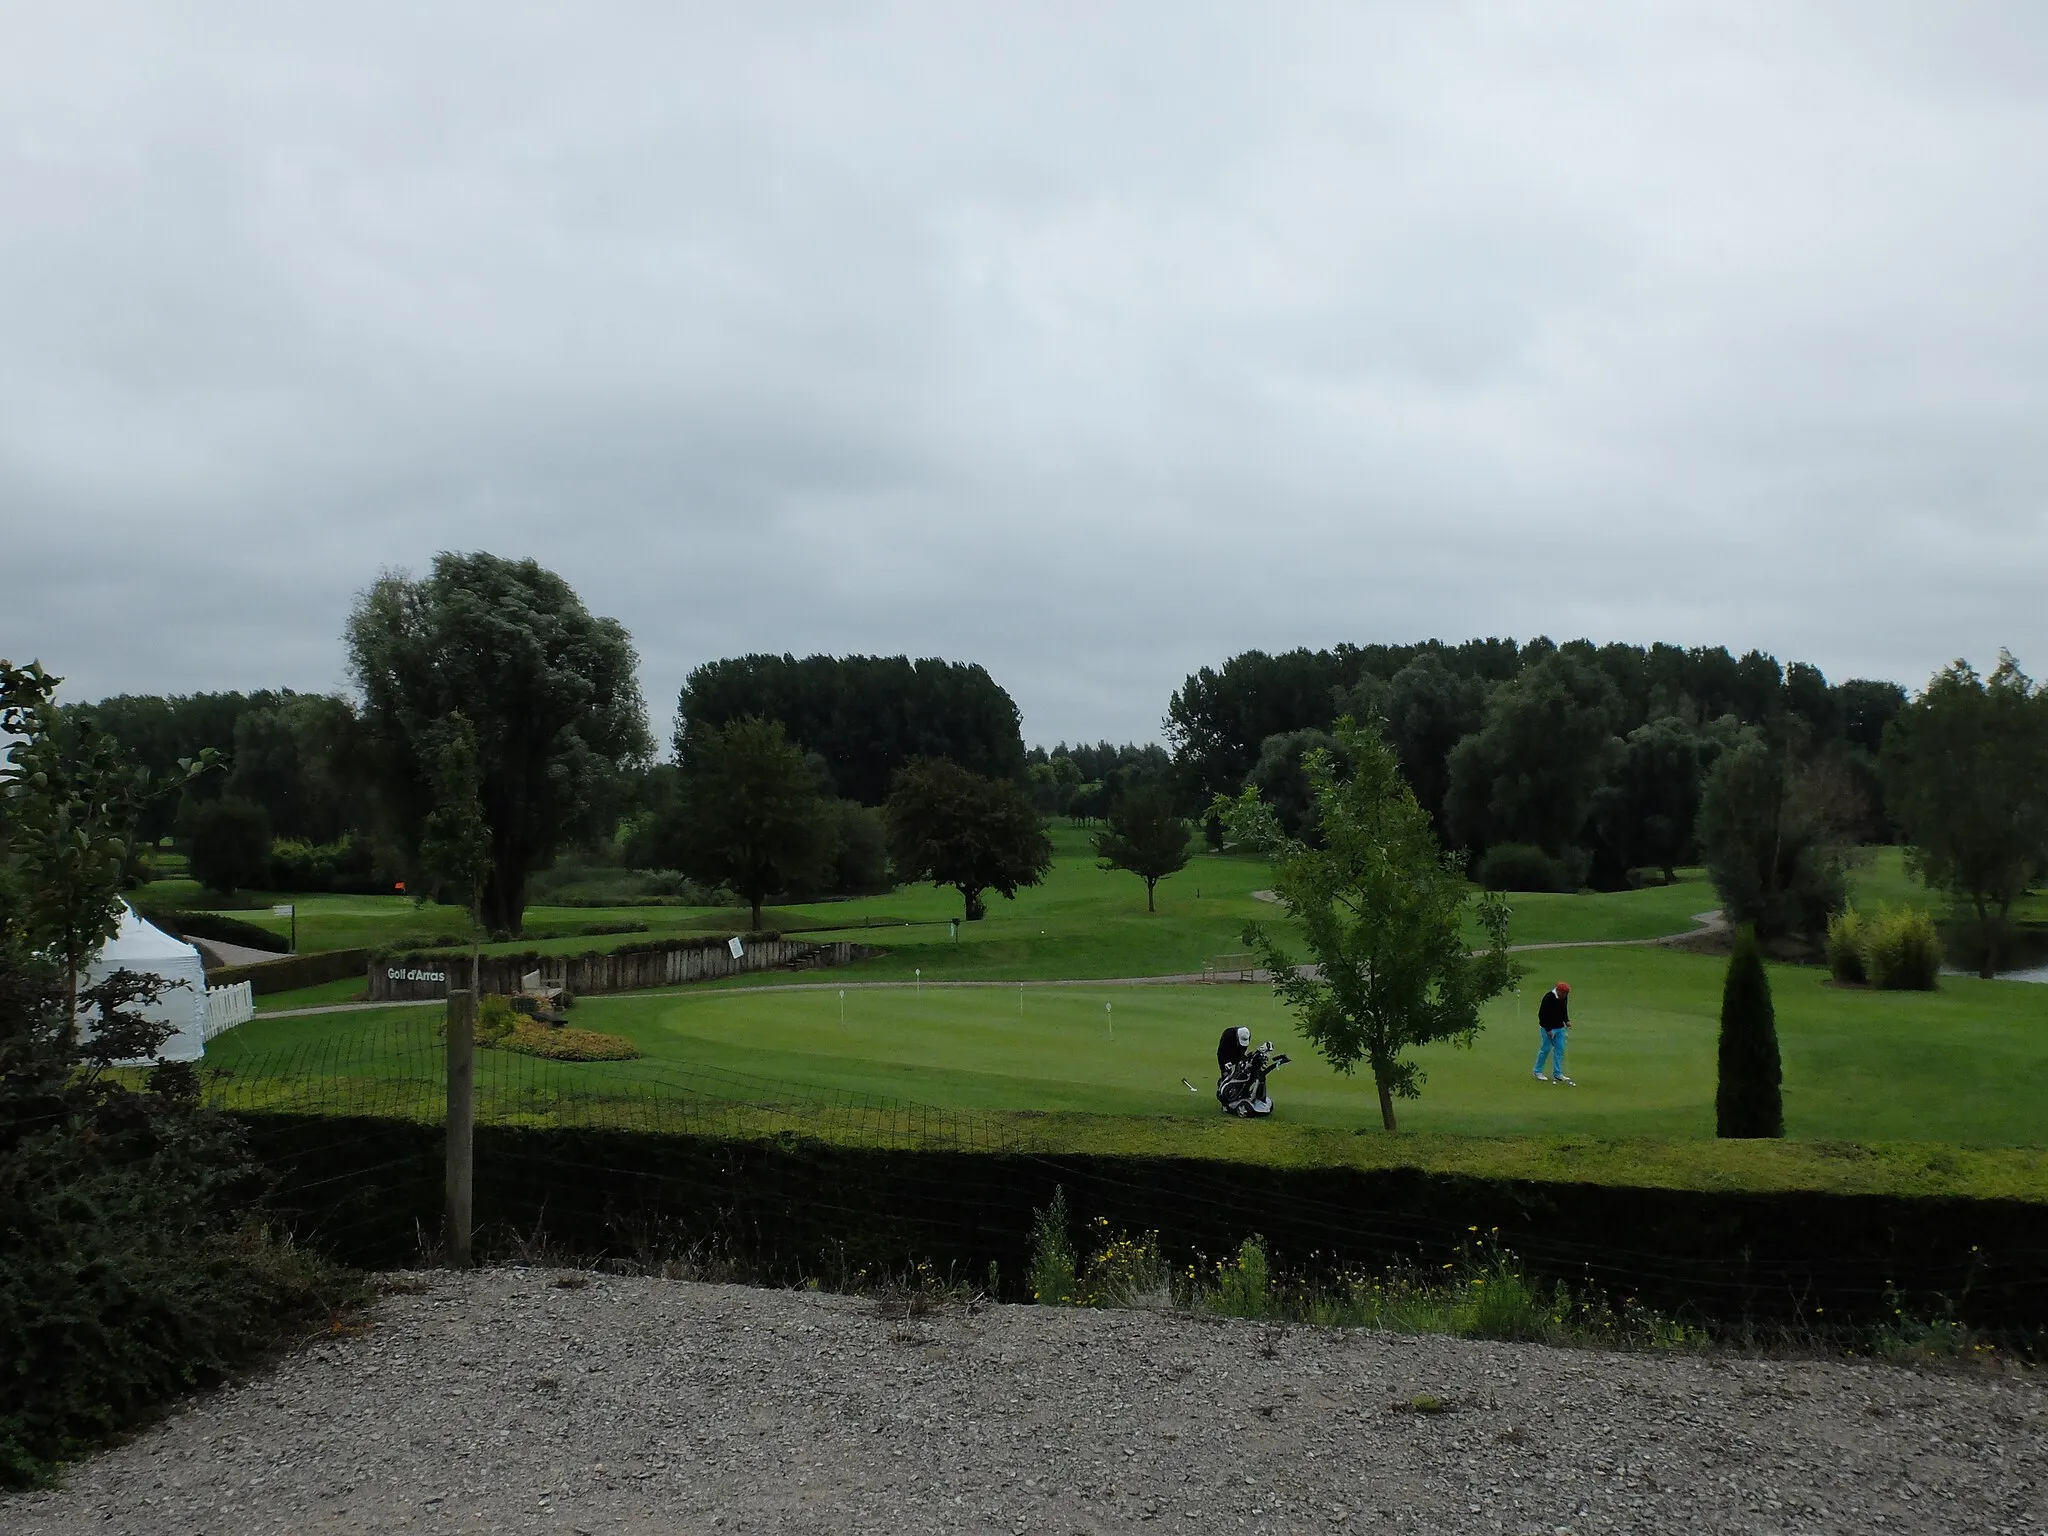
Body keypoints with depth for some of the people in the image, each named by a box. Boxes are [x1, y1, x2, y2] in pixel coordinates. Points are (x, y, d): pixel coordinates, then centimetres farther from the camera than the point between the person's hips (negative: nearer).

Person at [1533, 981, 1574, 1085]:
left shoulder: (1564, 997, -1)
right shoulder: (1549, 998, -23)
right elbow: (1541, 1014, -21)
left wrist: (1566, 1021, 4)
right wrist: (1548, 1030, -21)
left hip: (1560, 1028, 7)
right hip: (1548, 1028, -7)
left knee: (1560, 1049, 6)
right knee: (1546, 1049, -1)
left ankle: (1557, 1074, 13)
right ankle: (1538, 1071, 14)